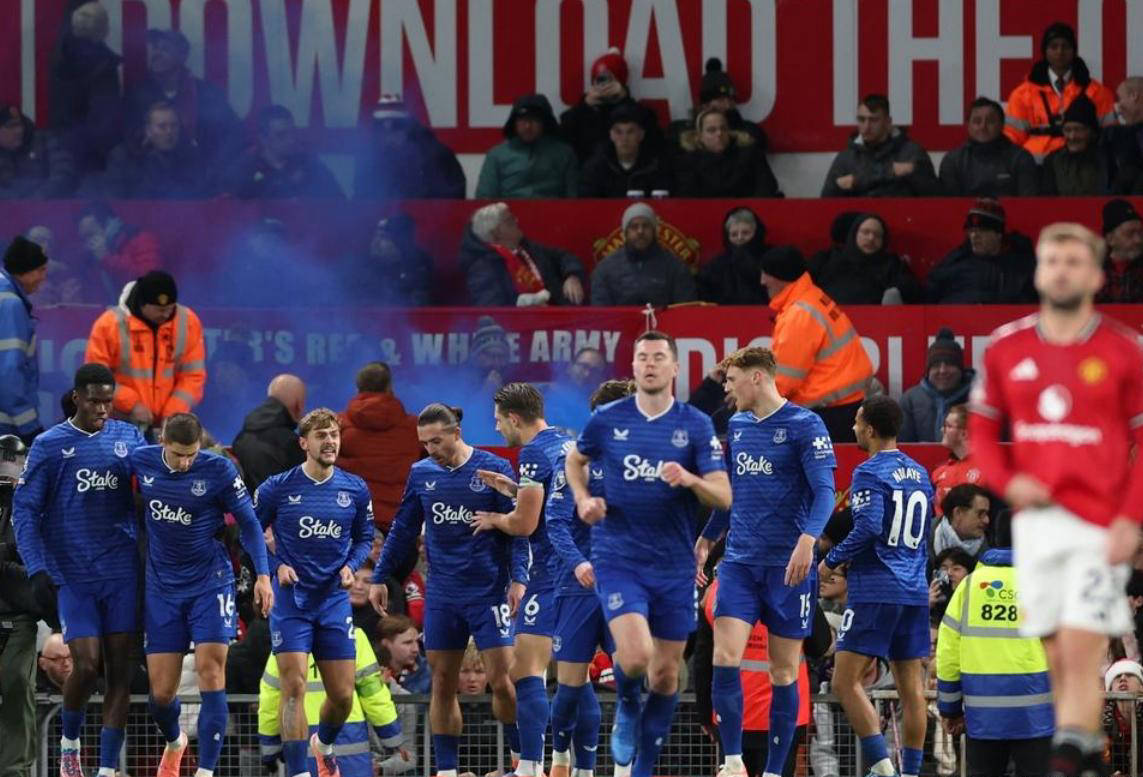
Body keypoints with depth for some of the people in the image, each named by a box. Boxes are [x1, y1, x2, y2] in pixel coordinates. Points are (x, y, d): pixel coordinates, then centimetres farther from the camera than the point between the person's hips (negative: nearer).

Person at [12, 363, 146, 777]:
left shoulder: (128, 438, 7)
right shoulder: (50, 445, -2)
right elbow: (24, 508, -2)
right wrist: (37, 567, -12)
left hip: (122, 572, 3)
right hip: (73, 575, -3)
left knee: (119, 669, -1)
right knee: (86, 665, -11)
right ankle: (69, 743, 17)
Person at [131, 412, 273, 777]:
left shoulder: (218, 470, -12)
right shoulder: (141, 461, -5)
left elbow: (248, 523, -4)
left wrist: (262, 574, -12)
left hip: (210, 582, -3)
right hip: (162, 587, 3)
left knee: (210, 671, -16)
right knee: (161, 691, 3)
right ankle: (174, 743, 36)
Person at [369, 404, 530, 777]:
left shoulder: (494, 469, -5)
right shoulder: (421, 474, 6)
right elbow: (402, 530, 14)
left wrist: (518, 578, -13)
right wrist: (380, 577, 12)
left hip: (488, 592, -4)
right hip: (441, 597, 4)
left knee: (501, 681, -8)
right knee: (443, 684, 4)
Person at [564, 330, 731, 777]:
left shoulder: (696, 425, -1)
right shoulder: (607, 420, 0)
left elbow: (724, 497, -4)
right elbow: (575, 460, 21)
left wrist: (691, 480, -24)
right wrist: (583, 500, 2)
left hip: (674, 566, 2)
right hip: (618, 560, -2)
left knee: (666, 674, 7)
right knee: (635, 655, -21)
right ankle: (627, 707, 14)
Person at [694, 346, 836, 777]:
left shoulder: (804, 425, -8)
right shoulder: (736, 425, 12)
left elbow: (824, 490, -15)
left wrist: (808, 539, -30)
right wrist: (706, 540, 27)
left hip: (787, 565, -5)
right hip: (739, 561, 5)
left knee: (783, 671, 2)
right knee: (725, 658, -11)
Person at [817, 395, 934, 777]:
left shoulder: (870, 473, -9)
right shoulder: (919, 473, 15)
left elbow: (869, 527, -21)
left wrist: (831, 560, -8)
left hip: (875, 591, -8)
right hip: (915, 591, 8)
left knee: (846, 680, -6)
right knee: (911, 685, 7)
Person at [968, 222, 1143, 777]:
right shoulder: (1007, 347, 7)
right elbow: (981, 428, 15)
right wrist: (1006, 483, -3)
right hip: (1036, 519, 4)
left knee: (1080, 652, -12)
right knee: (1058, 655, 7)